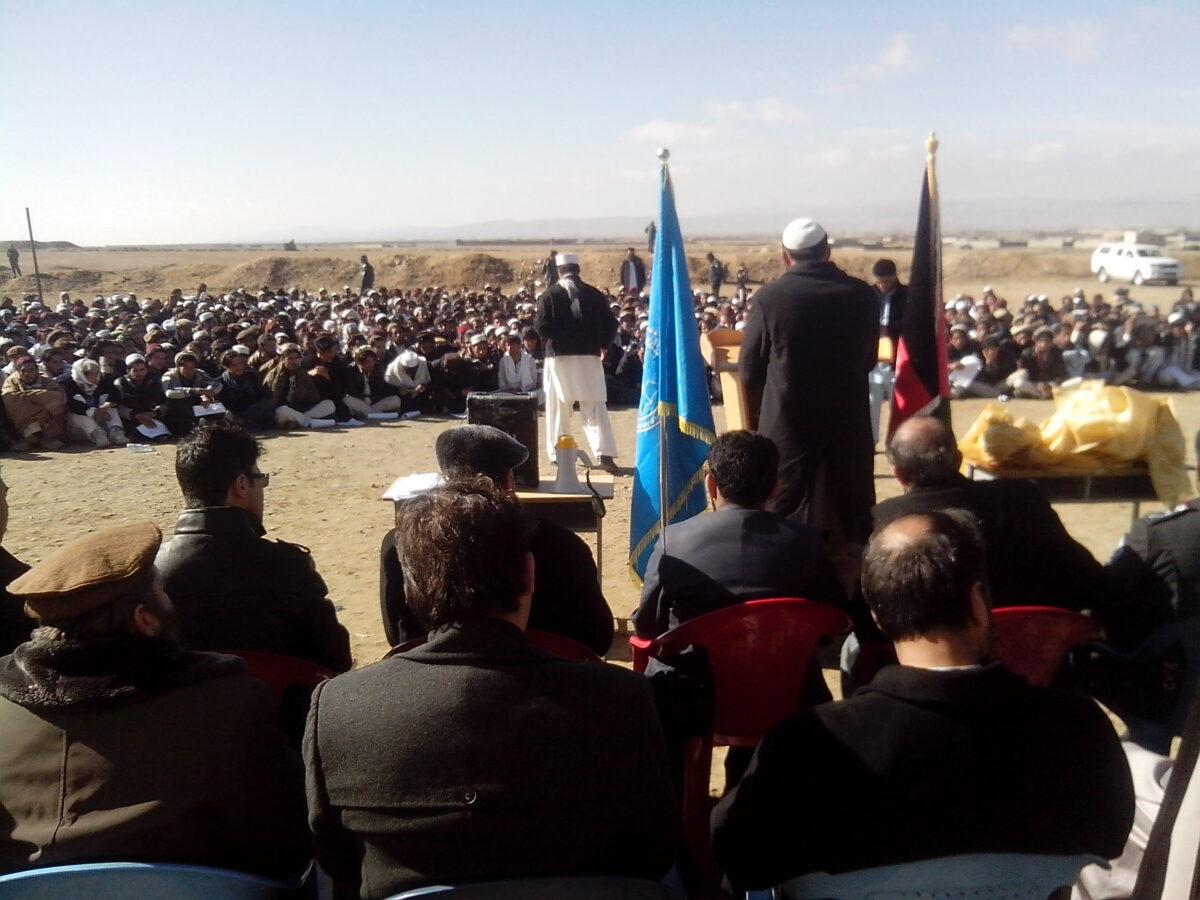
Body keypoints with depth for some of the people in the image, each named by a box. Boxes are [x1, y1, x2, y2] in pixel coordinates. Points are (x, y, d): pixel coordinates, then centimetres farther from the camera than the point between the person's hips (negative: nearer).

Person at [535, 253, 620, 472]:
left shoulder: (549, 296, -4)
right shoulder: (595, 295, 1)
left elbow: (542, 328, -9)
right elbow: (611, 325, 1)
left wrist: (553, 340, 10)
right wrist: (601, 345, 13)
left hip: (559, 357, -1)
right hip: (589, 357, 1)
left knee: (558, 409, 11)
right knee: (595, 408, 3)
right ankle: (605, 454, -7)